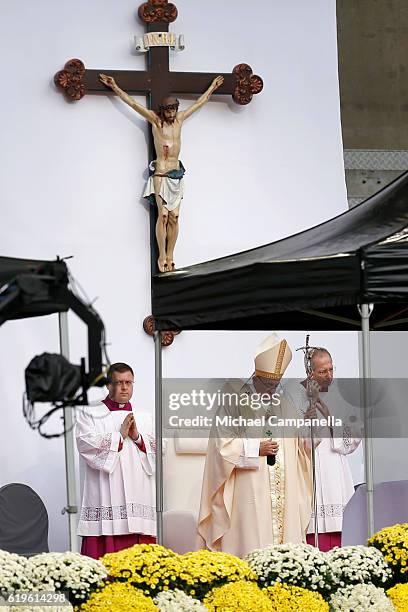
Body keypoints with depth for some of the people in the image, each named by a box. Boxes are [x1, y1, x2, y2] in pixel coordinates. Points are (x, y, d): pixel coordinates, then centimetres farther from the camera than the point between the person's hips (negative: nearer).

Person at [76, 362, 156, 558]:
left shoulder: (144, 419, 20)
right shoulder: (89, 415, 10)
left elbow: (156, 454, 10)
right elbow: (86, 446, -8)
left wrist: (137, 437, -5)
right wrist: (120, 435, -6)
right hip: (104, 503, -3)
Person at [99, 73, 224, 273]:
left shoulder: (179, 119, 13)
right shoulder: (156, 120, 1)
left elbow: (199, 103, 26)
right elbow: (133, 103, -1)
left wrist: (212, 87, 36)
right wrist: (114, 87, -4)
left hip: (176, 174, 5)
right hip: (161, 174, -5)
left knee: (174, 217, 0)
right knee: (163, 215, -12)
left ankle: (170, 256, 2)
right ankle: (162, 256, -10)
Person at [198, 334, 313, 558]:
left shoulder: (284, 406, 19)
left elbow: (301, 445, 18)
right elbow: (222, 446, -8)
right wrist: (256, 449, -14)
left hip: (285, 498, 6)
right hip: (250, 498, -6)